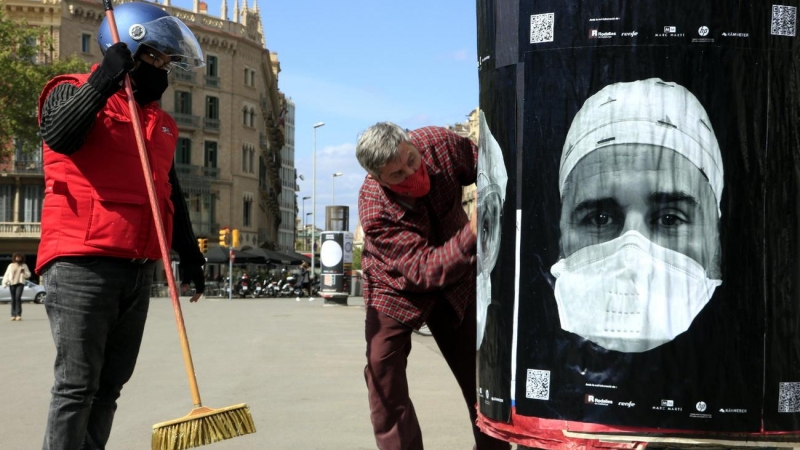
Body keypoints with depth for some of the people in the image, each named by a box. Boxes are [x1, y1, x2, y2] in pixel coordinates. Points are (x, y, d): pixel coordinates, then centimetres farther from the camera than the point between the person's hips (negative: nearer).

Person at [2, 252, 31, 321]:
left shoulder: (24, 266, 11)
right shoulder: (11, 265, 11)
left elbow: (28, 275, 11)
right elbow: (6, 275, 8)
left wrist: (24, 272, -10)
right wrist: (4, 283, -3)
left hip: (20, 283, -2)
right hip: (12, 284, 2)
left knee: (18, 297, -18)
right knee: (13, 299, 2)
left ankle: (18, 314, -18)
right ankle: (13, 315, 7)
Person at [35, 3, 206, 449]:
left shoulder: (161, 122, 20)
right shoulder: (76, 92, 0)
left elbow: (172, 196, 25)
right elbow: (59, 135, -23)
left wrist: (189, 253, 18)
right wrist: (106, 79, -23)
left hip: (139, 271, 7)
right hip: (82, 262, -7)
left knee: (109, 384, 11)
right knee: (77, 385, -7)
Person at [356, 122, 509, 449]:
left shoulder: (440, 143, -25)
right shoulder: (375, 210, -35)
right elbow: (425, 270, -40)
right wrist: (472, 233, -54)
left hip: (457, 280, 3)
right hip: (398, 288, -3)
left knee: (481, 374, 7)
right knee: (383, 377, -10)